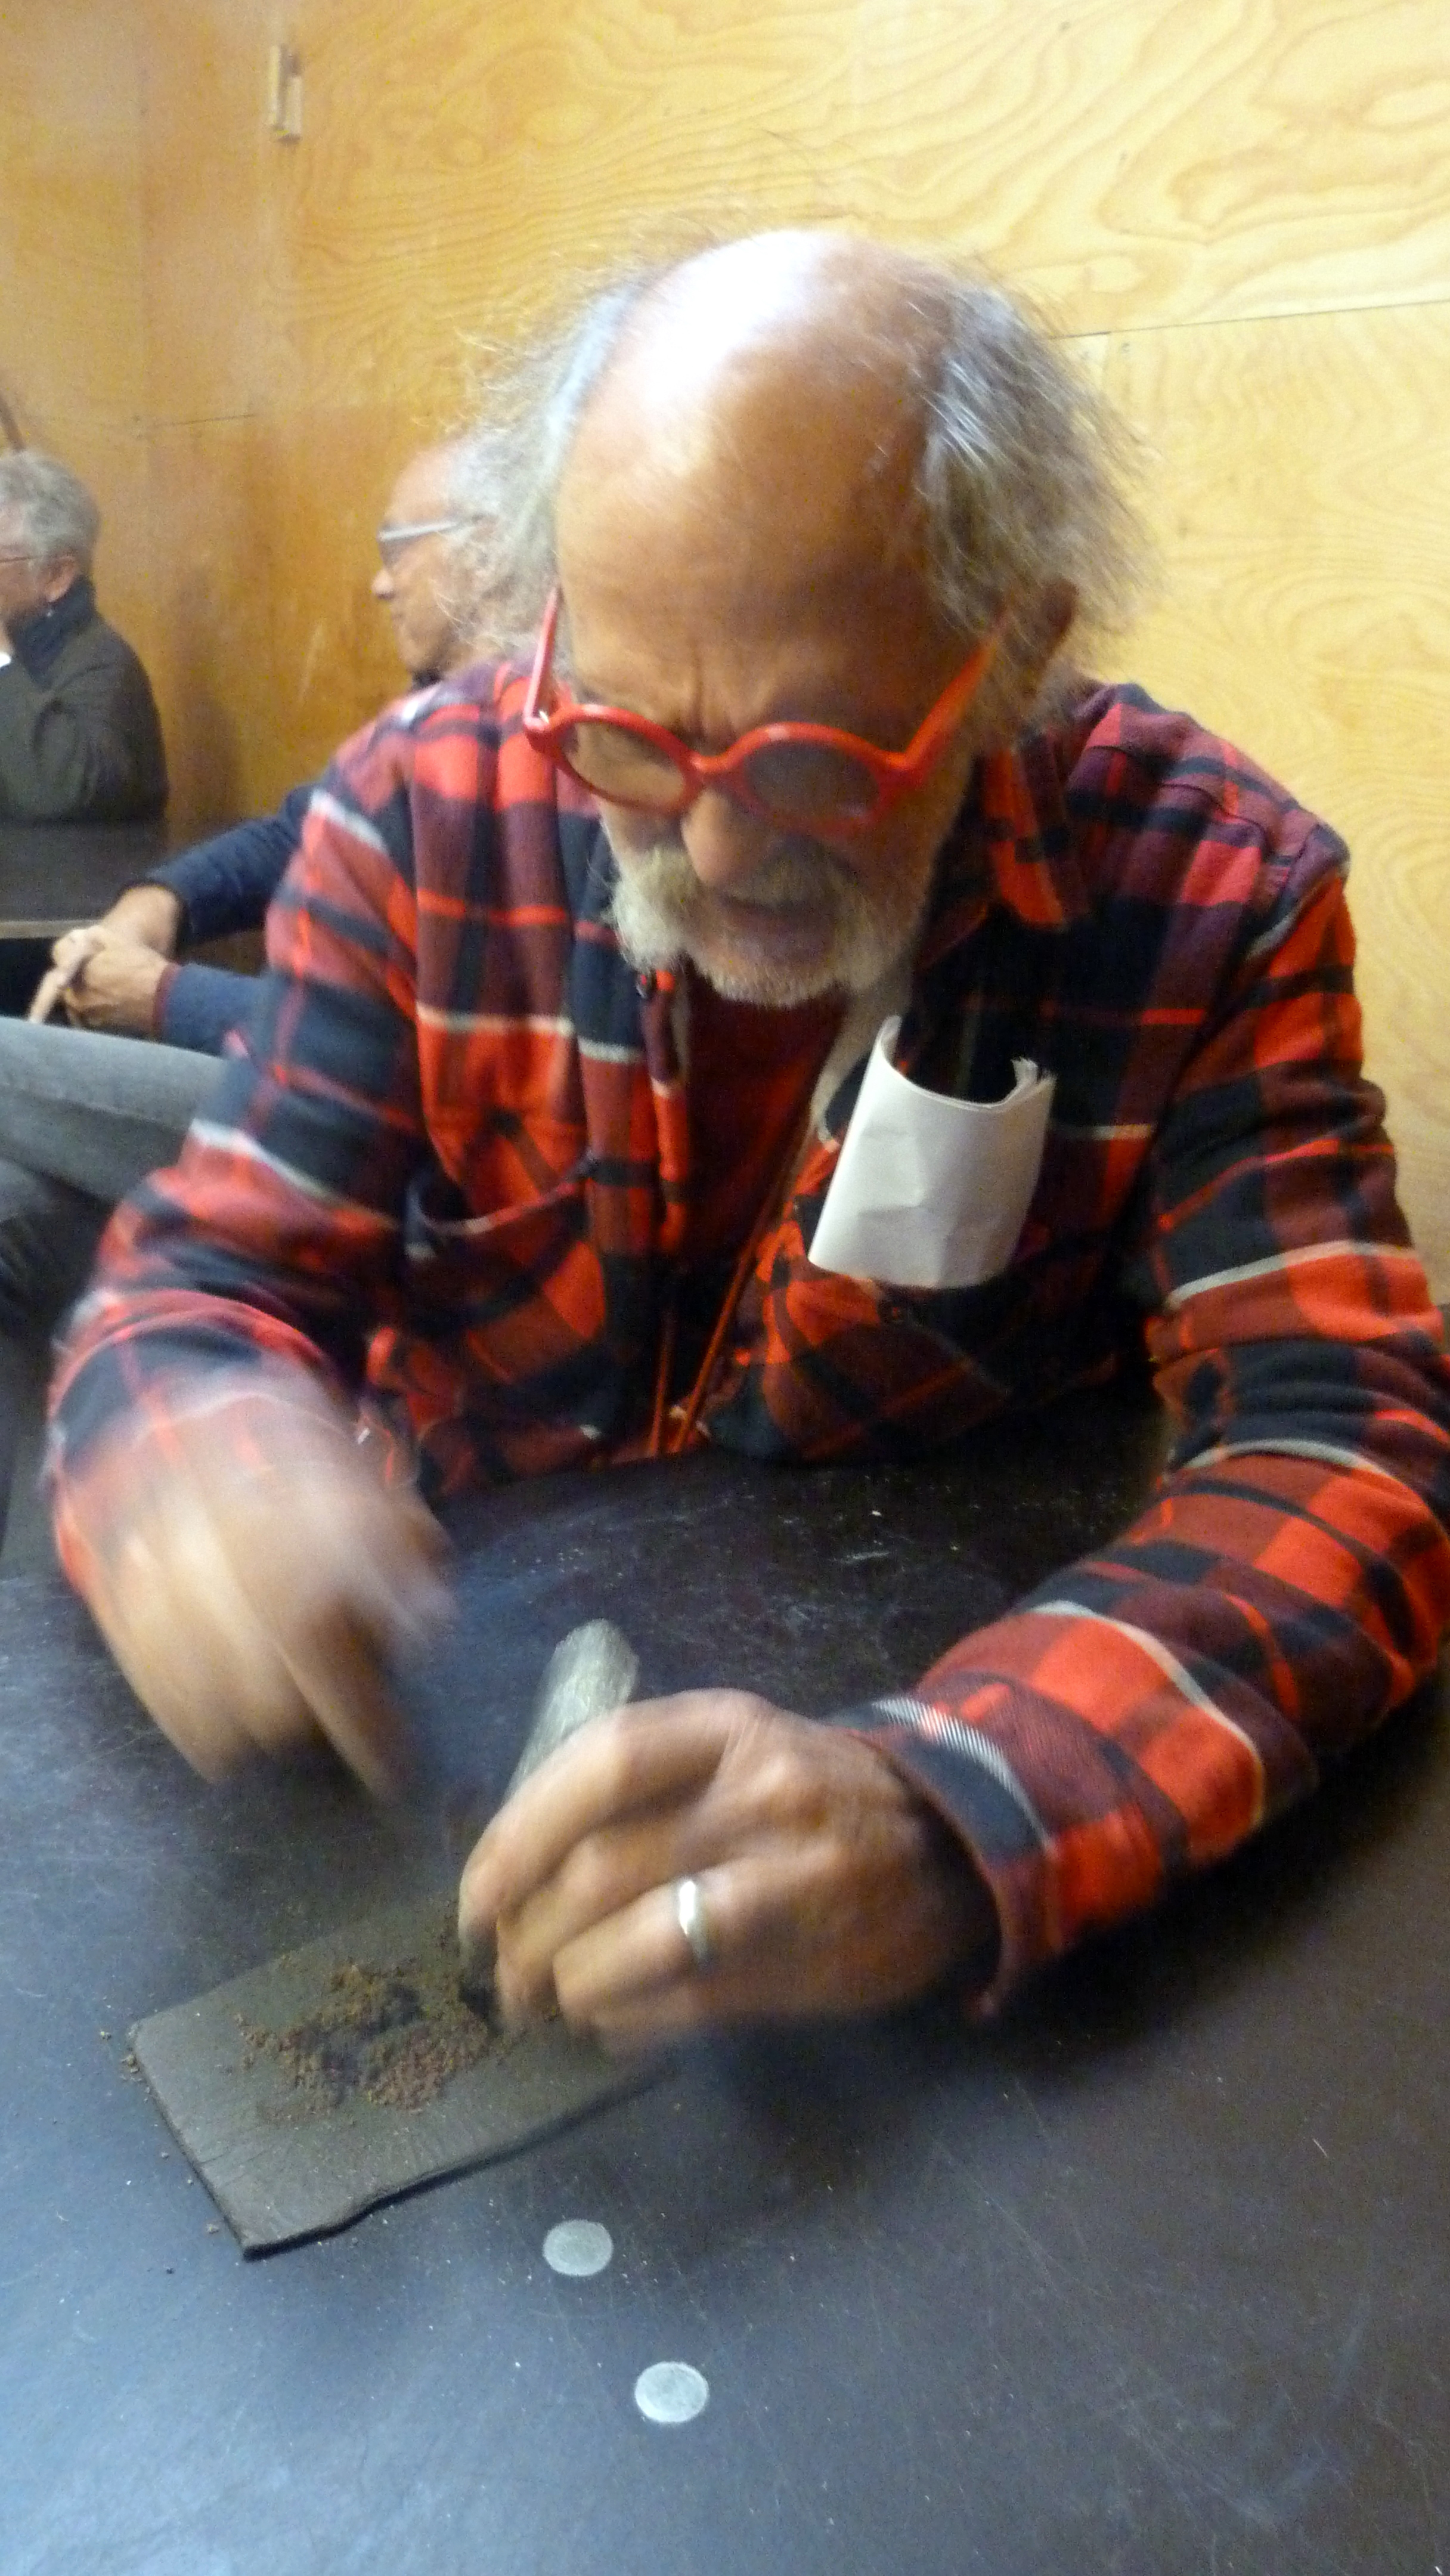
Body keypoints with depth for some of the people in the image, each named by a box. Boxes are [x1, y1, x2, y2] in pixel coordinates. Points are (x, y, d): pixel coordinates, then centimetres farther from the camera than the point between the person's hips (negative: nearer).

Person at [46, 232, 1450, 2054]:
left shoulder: (1215, 893, -13)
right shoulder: (424, 816, -9)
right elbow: (198, 1287, -7)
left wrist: (953, 1817, -37)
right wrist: (202, 1472, -33)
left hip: (921, 1703, 0)